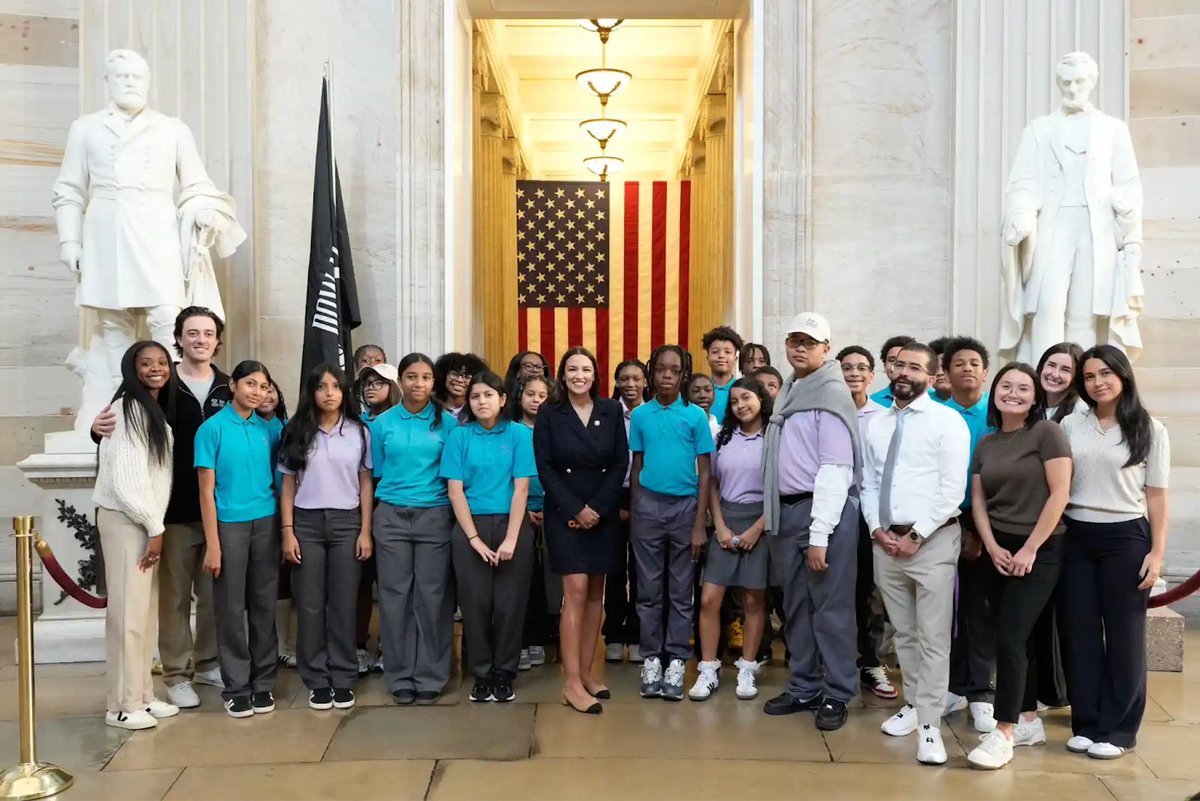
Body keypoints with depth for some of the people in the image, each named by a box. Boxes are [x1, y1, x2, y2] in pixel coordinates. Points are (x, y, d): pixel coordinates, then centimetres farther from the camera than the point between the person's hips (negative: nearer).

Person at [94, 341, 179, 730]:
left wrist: (157, 525, 9)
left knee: (146, 613, 11)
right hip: (125, 520, -9)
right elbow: (125, 478, -17)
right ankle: (123, 705, 2)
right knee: (128, 612, -6)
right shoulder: (127, 410, -12)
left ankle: (142, 696, 19)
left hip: (147, 521, 9)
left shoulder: (156, 412, 15)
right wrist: (154, 527, -14)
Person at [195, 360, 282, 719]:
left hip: (267, 523, 3)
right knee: (232, 609, 4)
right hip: (229, 525, -3)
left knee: (264, 605, 8)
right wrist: (212, 544, -10)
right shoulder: (212, 428, -4)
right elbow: (206, 490, -5)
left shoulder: (269, 430, 7)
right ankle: (236, 686, 15)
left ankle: (263, 682, 19)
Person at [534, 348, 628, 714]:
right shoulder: (549, 415, 0)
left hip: (604, 513, 3)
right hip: (565, 513, -3)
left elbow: (621, 462, 1)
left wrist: (598, 508, -9)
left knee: (596, 592, 6)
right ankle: (571, 683, -7)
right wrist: (576, 509, -12)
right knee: (576, 590, -10)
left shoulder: (612, 411, 4)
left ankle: (586, 672, 16)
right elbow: (545, 468, -4)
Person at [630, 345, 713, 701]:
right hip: (648, 505, 1)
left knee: (681, 590, 6)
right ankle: (651, 659, 15)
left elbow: (704, 473, -1)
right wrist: (633, 515, 7)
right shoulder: (640, 415, 4)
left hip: (685, 505, -1)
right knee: (649, 589, 6)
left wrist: (700, 524, -6)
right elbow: (636, 468, 10)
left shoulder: (696, 416, -1)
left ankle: (676, 661, 13)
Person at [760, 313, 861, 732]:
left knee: (831, 608, 0)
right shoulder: (788, 393, 15)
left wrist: (819, 536, -19)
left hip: (824, 509, -8)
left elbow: (835, 469, -16)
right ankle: (803, 688, 25)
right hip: (786, 510, 8)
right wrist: (771, 514, 11)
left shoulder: (831, 394, -9)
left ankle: (837, 695, 12)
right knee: (795, 606, 14)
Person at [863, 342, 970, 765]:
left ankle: (929, 724, 2)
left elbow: (953, 489, -11)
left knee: (933, 637, -4)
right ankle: (914, 704, 29)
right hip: (885, 540, 6)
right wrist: (877, 528, -1)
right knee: (903, 632, 15)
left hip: (932, 540, -5)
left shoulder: (947, 421, -5)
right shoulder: (877, 424, 13)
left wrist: (916, 535, -14)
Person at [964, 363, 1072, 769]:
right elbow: (978, 500, 9)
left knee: (1010, 637, -11)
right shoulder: (986, 444, 10)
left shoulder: (1047, 433, -6)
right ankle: (1029, 721, 23)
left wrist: (1029, 549, -13)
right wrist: (992, 547, -5)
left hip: (1040, 551, -5)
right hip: (1000, 553, 5)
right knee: (1019, 638, 10)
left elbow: (1059, 494, -12)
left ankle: (1004, 733, -4)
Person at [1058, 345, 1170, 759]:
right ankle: (1086, 723, 18)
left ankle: (1118, 729, 16)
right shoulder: (1070, 425, 5)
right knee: (1080, 633, 6)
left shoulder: (1149, 430, 1)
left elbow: (1156, 496, 1)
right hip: (1076, 538, 2)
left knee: (1123, 634, 5)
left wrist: (1157, 552, -4)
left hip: (1126, 538, -2)